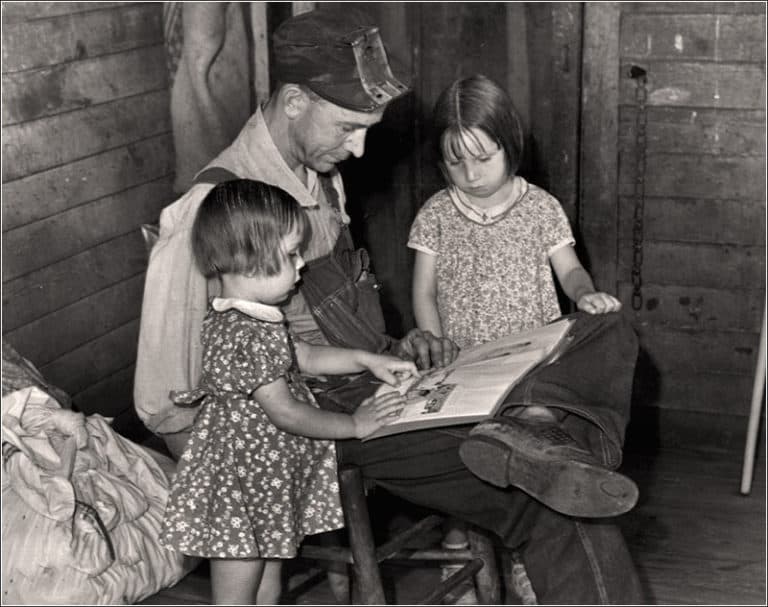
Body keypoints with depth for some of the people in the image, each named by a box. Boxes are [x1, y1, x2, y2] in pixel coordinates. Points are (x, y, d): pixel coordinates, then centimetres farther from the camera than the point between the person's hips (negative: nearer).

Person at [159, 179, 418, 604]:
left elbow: (304, 356, 20)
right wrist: (355, 424, -14)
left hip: (270, 481, 10)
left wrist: (366, 360, 13)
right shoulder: (243, 335, -28)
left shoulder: (258, 318, 5)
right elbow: (284, 412, -25)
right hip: (240, 485, -10)